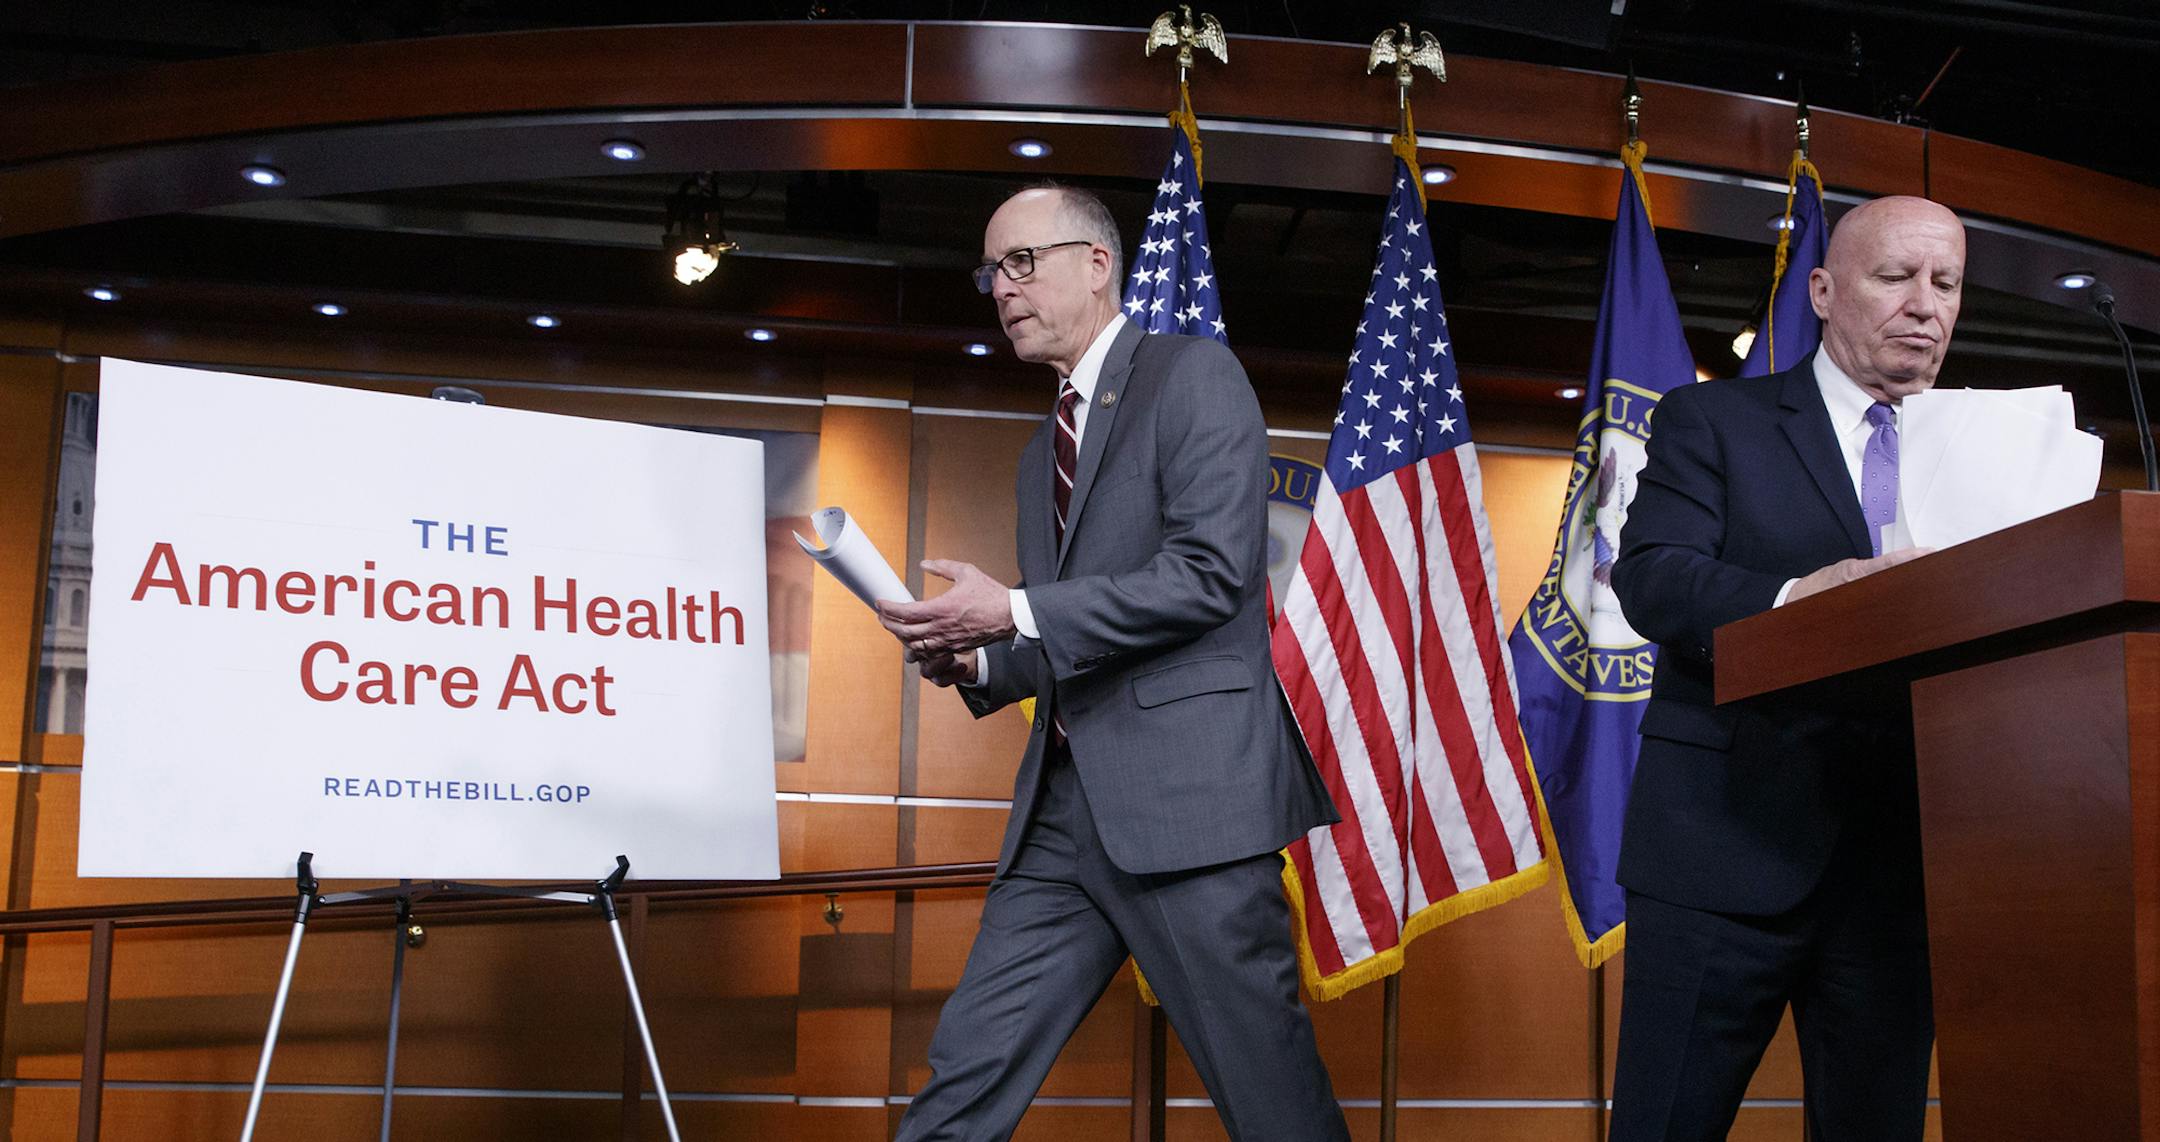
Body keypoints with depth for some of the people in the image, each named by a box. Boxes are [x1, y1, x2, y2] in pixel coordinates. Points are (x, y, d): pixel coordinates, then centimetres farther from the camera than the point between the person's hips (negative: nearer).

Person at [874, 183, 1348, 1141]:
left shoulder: (1193, 374, -1)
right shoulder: (1044, 450, 24)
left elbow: (1212, 570, -14)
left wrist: (1015, 612, -15)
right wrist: (975, 661, 7)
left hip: (1185, 792, -7)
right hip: (1064, 806, 8)